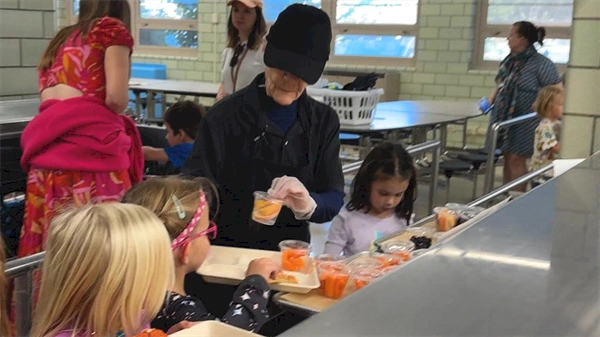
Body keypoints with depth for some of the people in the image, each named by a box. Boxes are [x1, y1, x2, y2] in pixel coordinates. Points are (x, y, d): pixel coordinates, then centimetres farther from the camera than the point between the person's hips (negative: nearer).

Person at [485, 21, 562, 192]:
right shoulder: (509, 61, 8)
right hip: (504, 118, 7)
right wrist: (490, 100, 7)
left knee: (516, 159, -4)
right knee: (507, 158, 12)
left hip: (524, 121, -7)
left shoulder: (541, 63, -13)